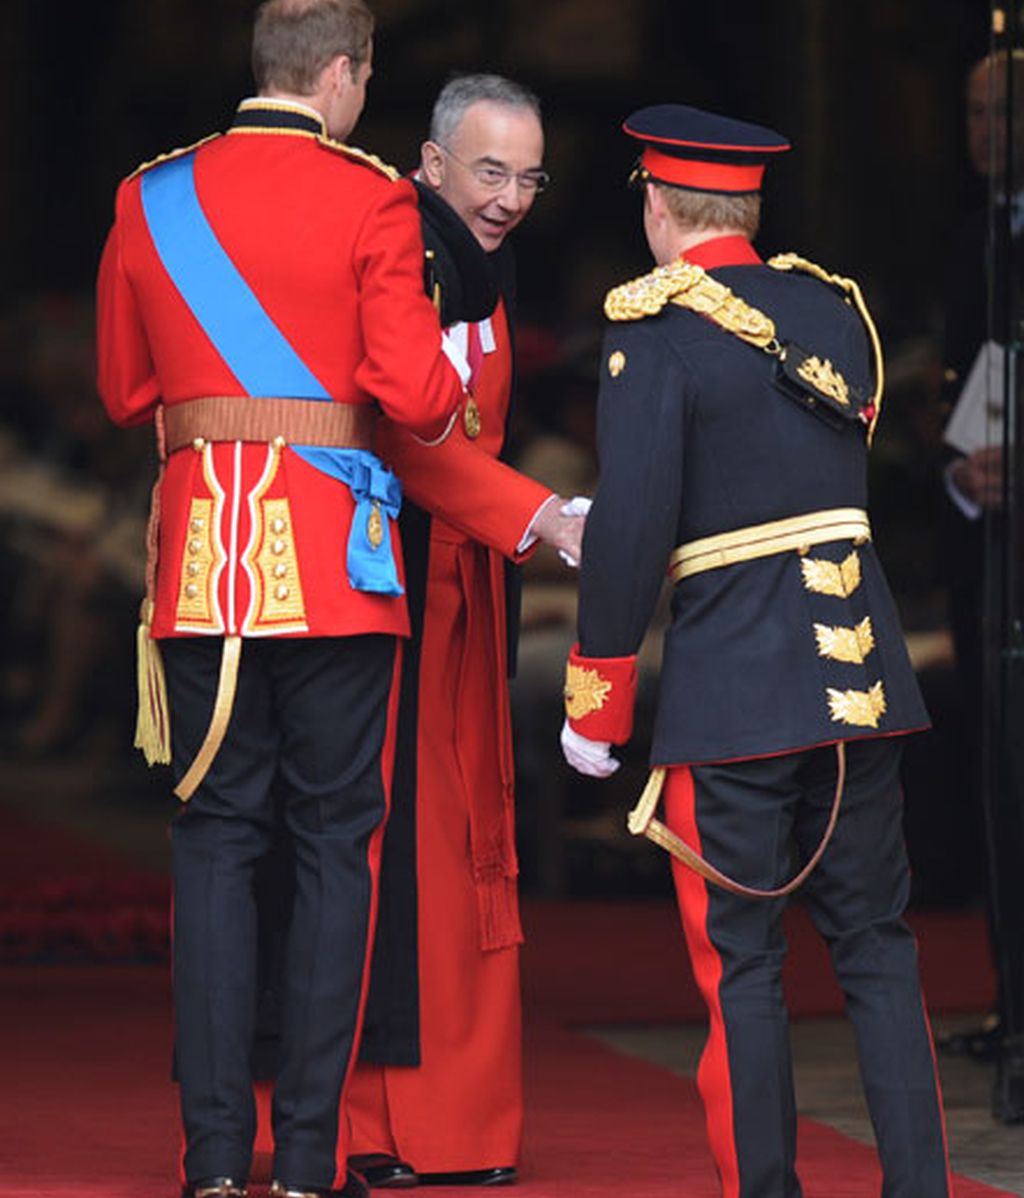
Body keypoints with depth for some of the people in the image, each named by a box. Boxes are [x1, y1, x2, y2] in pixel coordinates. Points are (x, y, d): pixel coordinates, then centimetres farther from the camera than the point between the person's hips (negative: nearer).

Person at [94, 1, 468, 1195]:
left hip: (200, 550, 3)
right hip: (331, 551, -3)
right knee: (335, 843, 4)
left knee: (213, 840, 7)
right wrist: (452, 369, 11)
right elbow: (415, 395, -10)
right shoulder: (370, 201, -6)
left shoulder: (150, 199, 7)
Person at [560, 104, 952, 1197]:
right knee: (875, 945, 11)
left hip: (731, 686, -5)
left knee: (740, 963, 3)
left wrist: (595, 694, -5)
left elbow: (632, 528, -15)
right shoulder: (834, 307, 10)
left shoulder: (652, 332, -9)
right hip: (861, 672, 5)